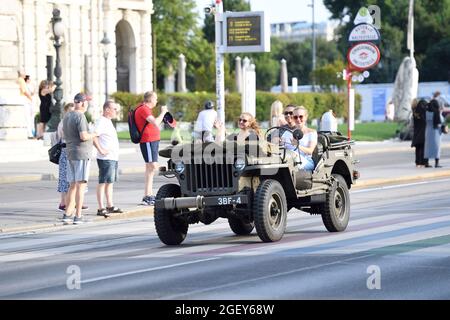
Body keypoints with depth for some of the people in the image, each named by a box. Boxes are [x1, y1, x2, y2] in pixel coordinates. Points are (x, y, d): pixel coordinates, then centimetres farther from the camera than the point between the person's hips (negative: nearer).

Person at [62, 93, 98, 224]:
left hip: (70, 153, 8)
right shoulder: (80, 116, -14)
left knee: (73, 185, 14)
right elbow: (83, 136, -22)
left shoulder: (67, 116, 11)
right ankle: (78, 216, -7)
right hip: (81, 154, -8)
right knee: (81, 185, -6)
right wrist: (93, 134, -3)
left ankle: (67, 214, 12)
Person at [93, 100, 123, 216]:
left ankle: (110, 206, 24)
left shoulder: (108, 122, 18)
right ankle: (101, 208, -9)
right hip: (106, 159, -10)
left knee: (110, 182, 16)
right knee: (103, 182, -9)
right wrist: (101, 150, -24)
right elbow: (93, 136, -25)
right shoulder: (101, 122, -14)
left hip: (113, 158, 10)